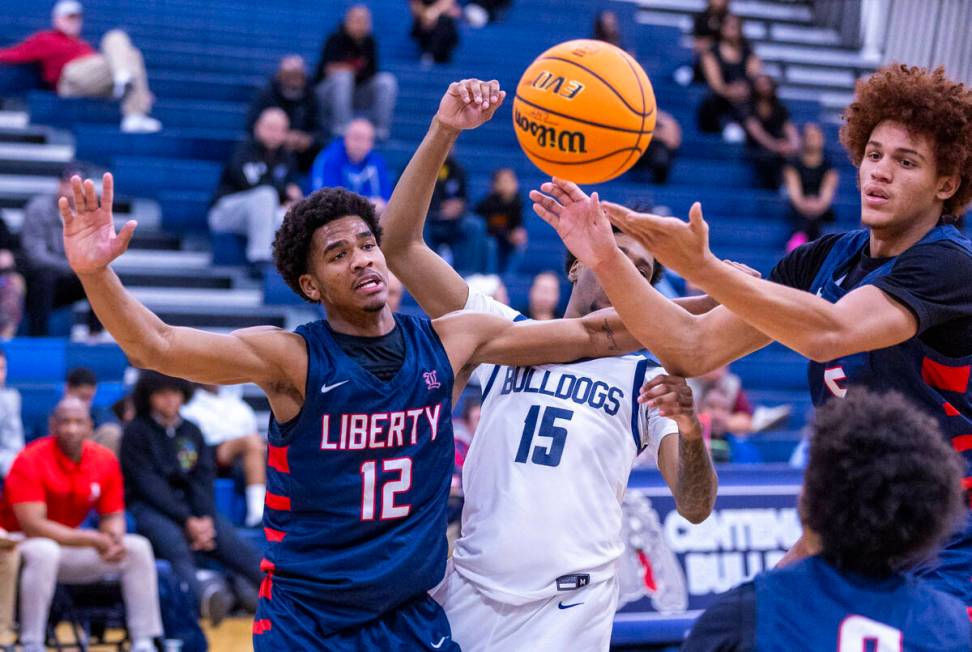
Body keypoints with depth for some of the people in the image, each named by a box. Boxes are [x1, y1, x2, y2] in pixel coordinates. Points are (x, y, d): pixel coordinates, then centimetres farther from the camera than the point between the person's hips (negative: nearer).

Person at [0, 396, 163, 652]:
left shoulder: (105, 460, -3)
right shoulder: (30, 461, -20)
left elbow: (112, 516, 5)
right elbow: (33, 526, -26)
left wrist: (115, 540, -21)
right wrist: (94, 540, -26)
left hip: (69, 547, 6)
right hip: (21, 548, -6)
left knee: (138, 548, -7)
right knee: (44, 551, -40)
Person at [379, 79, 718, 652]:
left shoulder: (650, 380, 7)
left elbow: (695, 509, -2)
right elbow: (398, 244, 0)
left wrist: (691, 434, -23)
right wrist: (443, 132, -11)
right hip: (469, 593, 1)